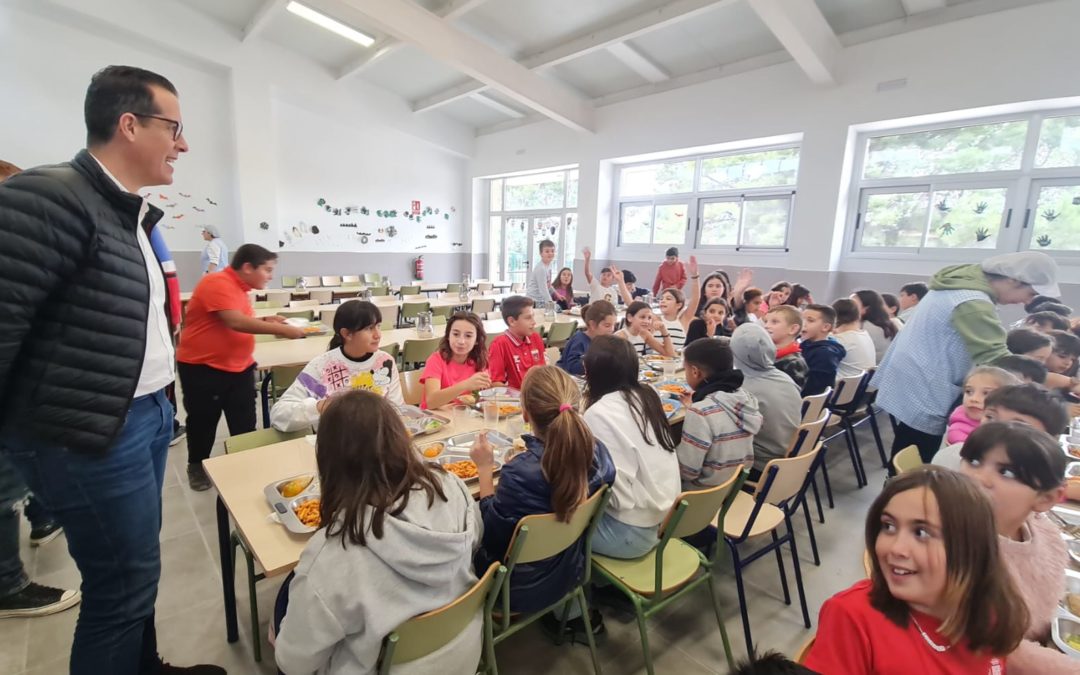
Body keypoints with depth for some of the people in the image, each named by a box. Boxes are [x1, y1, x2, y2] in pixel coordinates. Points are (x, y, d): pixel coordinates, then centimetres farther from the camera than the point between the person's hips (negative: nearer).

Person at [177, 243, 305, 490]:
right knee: (203, 421, 13)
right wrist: (281, 330, -27)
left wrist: (265, 321, 1)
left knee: (245, 424, 7)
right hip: (202, 368, -6)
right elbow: (235, 322, -30)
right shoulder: (217, 283, -19)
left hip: (240, 367, 7)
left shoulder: (240, 288, 8)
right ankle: (196, 467, 33)